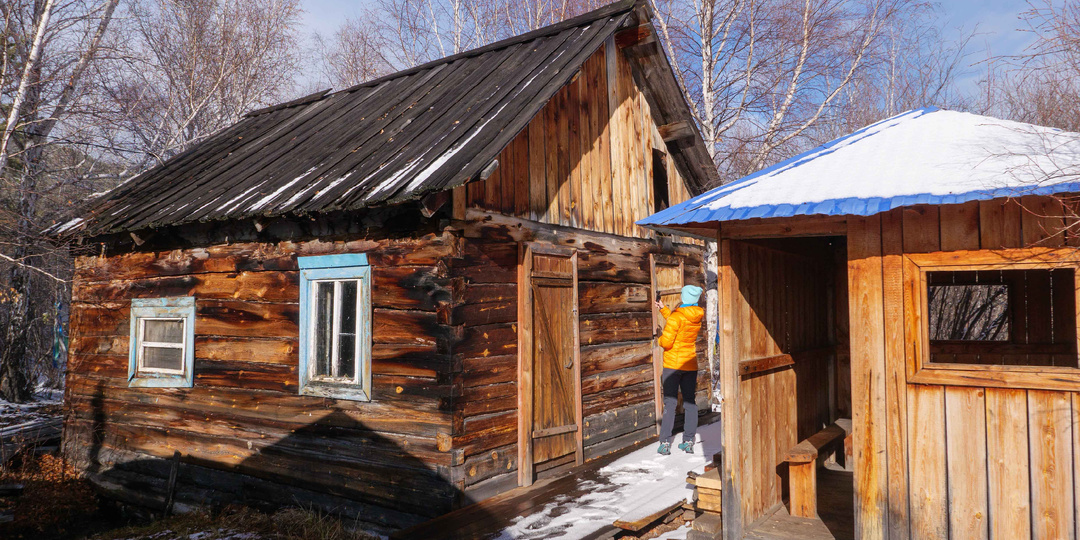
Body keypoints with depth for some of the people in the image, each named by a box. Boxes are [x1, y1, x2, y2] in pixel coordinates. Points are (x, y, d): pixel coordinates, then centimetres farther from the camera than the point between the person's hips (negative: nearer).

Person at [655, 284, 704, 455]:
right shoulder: (697, 317, 3)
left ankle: (665, 443, -3)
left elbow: (666, 342, -19)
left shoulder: (676, 316, -17)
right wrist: (664, 309, 26)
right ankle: (689, 442, 12)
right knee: (690, 403, 10)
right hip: (690, 364, 5)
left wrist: (660, 339, 3)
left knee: (670, 403, -2)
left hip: (673, 364, -5)